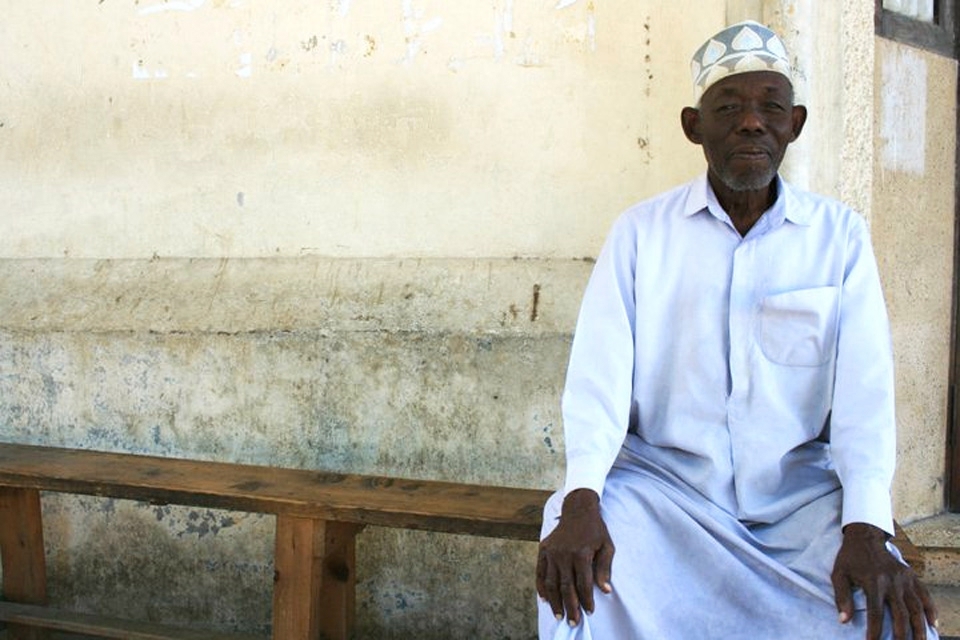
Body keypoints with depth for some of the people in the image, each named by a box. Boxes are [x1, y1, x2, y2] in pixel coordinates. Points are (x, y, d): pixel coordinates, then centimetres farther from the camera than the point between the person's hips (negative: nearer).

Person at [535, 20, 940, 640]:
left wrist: (867, 528, -23)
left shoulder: (840, 234, 4)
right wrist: (580, 500, -26)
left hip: (799, 490, 1)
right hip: (664, 478, -1)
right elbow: (600, 369, -8)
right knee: (581, 584, -30)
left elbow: (865, 386, -6)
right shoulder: (641, 231, 3)